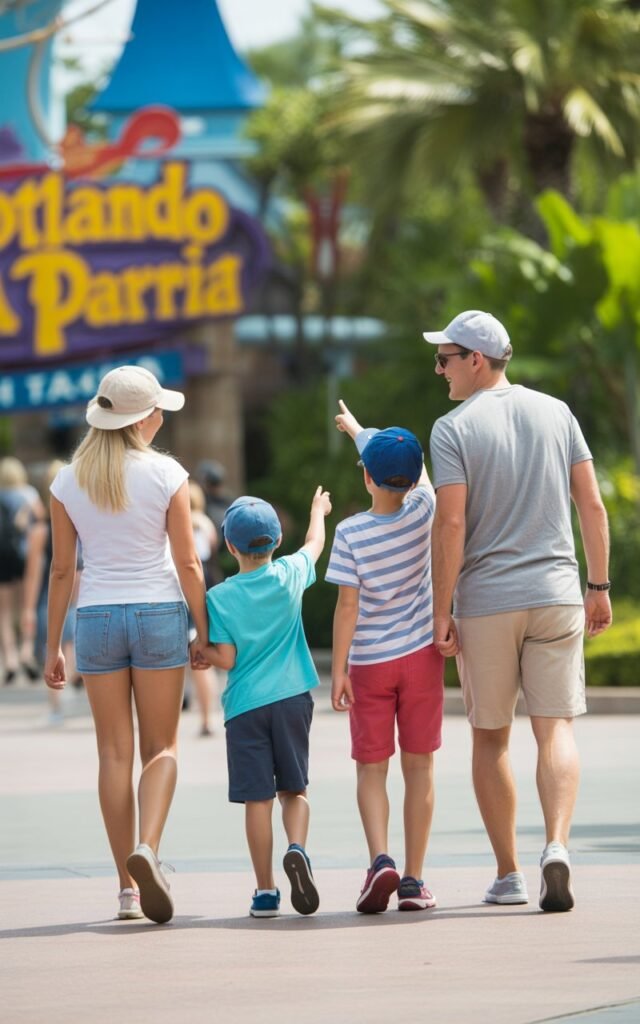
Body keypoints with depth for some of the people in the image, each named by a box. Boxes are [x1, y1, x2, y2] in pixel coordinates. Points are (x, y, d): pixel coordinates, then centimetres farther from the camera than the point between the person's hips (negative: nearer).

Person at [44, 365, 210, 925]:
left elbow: (62, 569, 3)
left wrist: (52, 646, 10)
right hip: (159, 612, -2)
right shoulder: (166, 474, -5)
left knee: (115, 752, 7)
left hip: (97, 618, 2)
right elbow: (187, 563, -5)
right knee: (161, 747, 7)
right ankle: (147, 848, -19)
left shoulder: (69, 482, 1)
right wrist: (205, 632, 4)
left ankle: (128, 888, 6)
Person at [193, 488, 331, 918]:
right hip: (292, 697, 2)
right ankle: (298, 849, -17)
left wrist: (200, 653, 12)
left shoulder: (219, 597, -6)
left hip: (246, 705, -2)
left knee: (257, 798, 1)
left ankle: (266, 891, 1)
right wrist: (318, 510, 41)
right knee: (294, 789, 12)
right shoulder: (291, 575, 1)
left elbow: (226, 658, -8)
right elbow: (315, 543, 23)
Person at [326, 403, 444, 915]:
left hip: (369, 662, -2)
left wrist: (338, 670, -6)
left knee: (371, 769, 7)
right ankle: (413, 879, 5)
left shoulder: (351, 532, -11)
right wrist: (357, 429, 29)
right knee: (419, 767, 6)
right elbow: (413, 462, 14)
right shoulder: (423, 511, -5)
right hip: (421, 655, 2)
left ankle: (380, 859, -14)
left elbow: (348, 606, -12)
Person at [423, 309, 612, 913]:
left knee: (490, 737, 10)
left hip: (485, 602, -2)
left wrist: (441, 613, -8)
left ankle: (508, 874, 12)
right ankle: (556, 845, -22)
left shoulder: (453, 429, -6)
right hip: (556, 593, 2)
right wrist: (599, 585, 13)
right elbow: (592, 507, 5)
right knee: (555, 727, 1)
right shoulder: (556, 414, 7)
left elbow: (451, 524, -12)